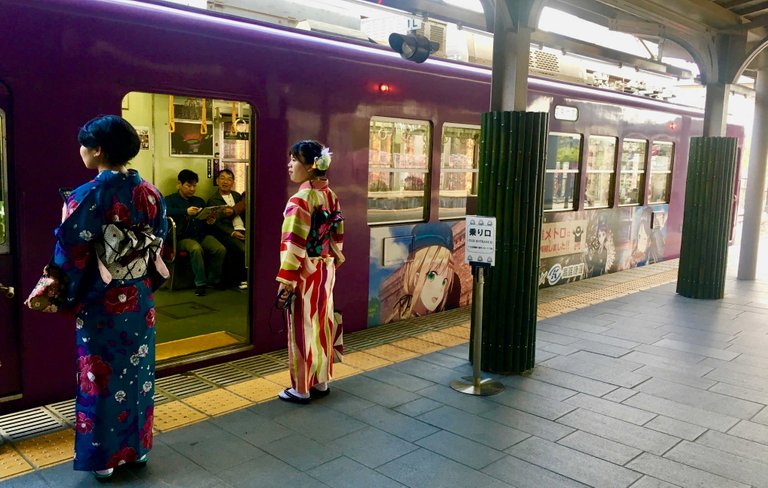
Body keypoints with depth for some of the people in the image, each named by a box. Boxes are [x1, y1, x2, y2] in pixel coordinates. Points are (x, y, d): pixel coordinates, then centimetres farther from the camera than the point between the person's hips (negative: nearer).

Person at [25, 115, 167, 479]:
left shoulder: (88, 196, -17)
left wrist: (58, 293, -1)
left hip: (101, 302, -5)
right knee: (136, 371, 17)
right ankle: (136, 446, 31)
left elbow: (71, 253, -14)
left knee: (102, 378, 9)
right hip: (139, 299, 5)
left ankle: (104, 457, 22)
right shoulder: (149, 193, -1)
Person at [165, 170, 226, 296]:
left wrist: (209, 222, -3)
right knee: (196, 249, -37)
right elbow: (165, 212, -13)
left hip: (202, 235, 4)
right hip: (183, 237, -4)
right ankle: (200, 283, -24)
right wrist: (186, 212, -27)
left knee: (221, 249, -23)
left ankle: (214, 280, -3)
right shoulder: (170, 200, 10)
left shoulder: (200, 201, 25)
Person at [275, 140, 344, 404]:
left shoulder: (300, 199, -19)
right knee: (322, 325, 15)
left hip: (304, 274, -8)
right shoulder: (330, 195, 4)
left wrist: (285, 281, -17)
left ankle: (301, 389, 16)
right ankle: (321, 382, 27)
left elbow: (293, 244, -21)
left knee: (303, 329, 3)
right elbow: (338, 235, 11)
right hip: (326, 270, 8)